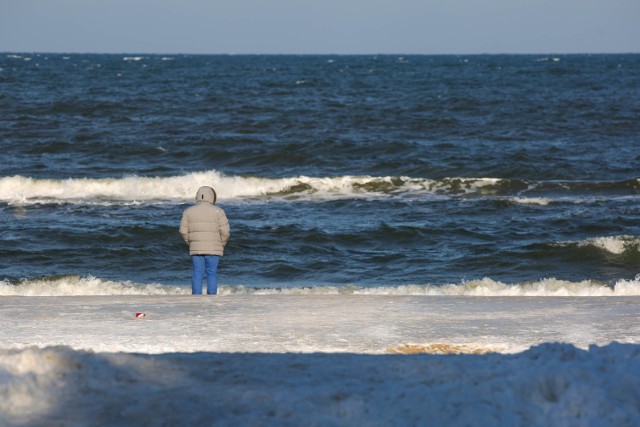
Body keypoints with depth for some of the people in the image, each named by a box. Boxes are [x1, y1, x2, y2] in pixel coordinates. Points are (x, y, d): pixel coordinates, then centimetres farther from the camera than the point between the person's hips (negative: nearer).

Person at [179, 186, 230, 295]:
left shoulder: (188, 211, 5)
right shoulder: (218, 211, -3)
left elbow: (183, 231, 3)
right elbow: (225, 231, -7)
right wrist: (222, 245, 8)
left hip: (196, 248, 2)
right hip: (213, 248, -2)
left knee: (197, 274, 4)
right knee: (212, 273, 2)